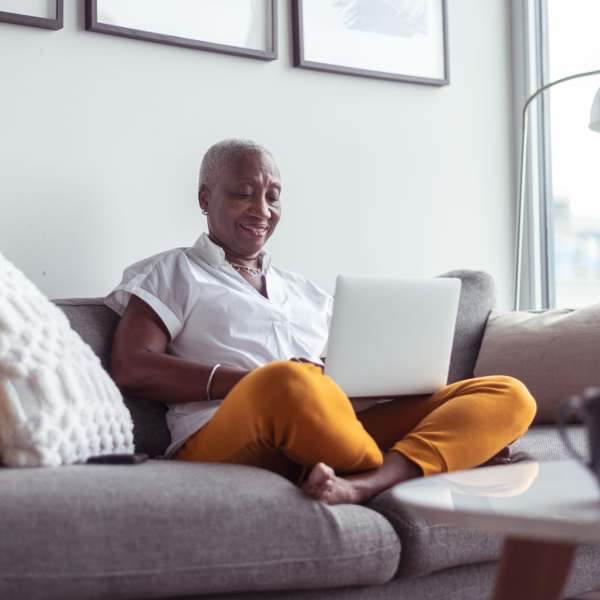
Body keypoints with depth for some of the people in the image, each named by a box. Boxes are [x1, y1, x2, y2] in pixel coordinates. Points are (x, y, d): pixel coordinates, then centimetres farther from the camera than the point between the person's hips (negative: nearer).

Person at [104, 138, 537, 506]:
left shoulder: (306, 292, 32)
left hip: (334, 436, 6)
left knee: (507, 395, -12)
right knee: (289, 386, -41)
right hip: (223, 444, -6)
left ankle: (357, 486, -38)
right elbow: (131, 369, 0)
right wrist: (257, 382, -13)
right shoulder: (168, 274, 18)